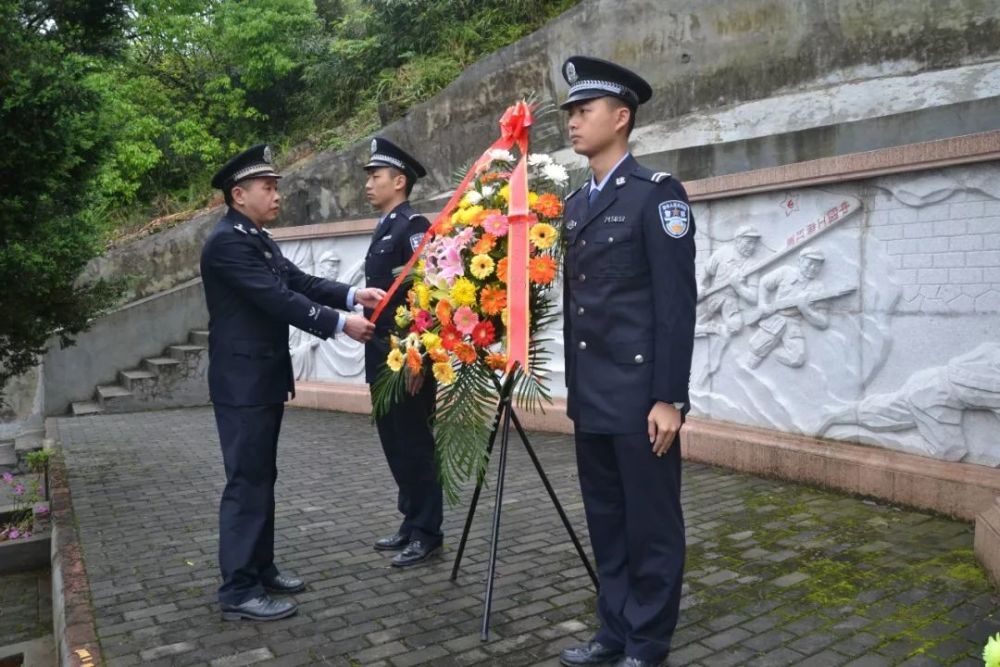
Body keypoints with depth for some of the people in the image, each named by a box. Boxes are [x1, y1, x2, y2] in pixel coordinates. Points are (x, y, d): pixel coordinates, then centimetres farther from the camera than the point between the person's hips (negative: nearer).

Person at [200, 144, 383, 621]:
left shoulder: (258, 239, 14)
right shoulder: (227, 242, -17)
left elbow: (299, 282, 9)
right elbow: (278, 299, -23)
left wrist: (352, 295, -6)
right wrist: (341, 325, -22)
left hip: (264, 378, 10)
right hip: (242, 381, -10)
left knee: (262, 478, 15)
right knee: (246, 482, -5)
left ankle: (260, 568, 27)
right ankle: (238, 590, 4)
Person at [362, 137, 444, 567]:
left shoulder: (414, 226, -11)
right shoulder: (384, 230, 16)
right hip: (383, 358, 9)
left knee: (415, 445, 0)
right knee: (395, 445, 15)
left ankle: (426, 533, 12)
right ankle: (411, 523, 27)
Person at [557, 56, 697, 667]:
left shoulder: (658, 192, -7)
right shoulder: (576, 205, 14)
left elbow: (677, 302, -13)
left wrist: (669, 397, -16)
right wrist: (573, 387, 15)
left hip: (641, 395, -7)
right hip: (591, 397, 7)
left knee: (651, 526, 6)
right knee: (607, 524, 16)